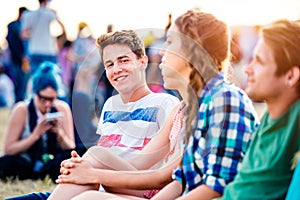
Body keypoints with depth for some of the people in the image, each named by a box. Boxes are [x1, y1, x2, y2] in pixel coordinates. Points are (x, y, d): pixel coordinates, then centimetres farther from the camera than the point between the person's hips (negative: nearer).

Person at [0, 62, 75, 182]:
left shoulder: (62, 108, -4)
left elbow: (71, 148, -2)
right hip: (26, 165, -1)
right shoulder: (22, 110, -10)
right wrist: (36, 134, -24)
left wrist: (59, 133, -21)